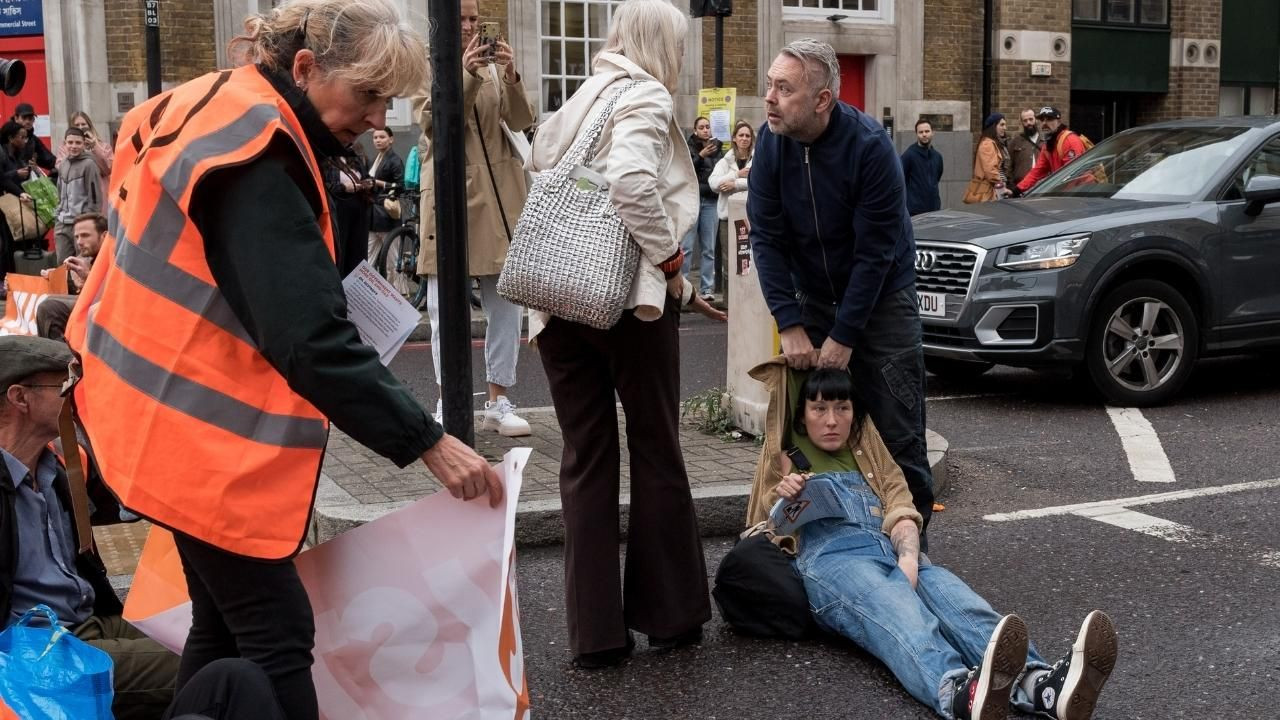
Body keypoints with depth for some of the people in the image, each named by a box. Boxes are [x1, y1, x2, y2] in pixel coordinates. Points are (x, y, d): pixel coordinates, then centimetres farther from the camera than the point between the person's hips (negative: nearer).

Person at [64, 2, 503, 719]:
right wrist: (428, 442, -27)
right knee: (279, 634, -6)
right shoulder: (255, 150, -22)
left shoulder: (226, 113, 10)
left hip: (190, 421, 10)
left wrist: (350, 212, -2)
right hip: (207, 434, -10)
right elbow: (312, 334, -28)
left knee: (229, 625, 16)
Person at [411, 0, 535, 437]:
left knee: (506, 303, 3)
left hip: (499, 194, 3)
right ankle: (448, 401, 12)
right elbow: (433, 123, -10)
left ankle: (499, 401, 12)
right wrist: (465, 75, -21)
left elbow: (521, 122, -1)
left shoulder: (495, 65, 9)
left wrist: (511, 77, -18)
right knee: (445, 306, 2)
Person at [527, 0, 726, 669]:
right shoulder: (647, 97, -4)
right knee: (656, 451, 9)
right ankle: (669, 613, 19)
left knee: (585, 459, 9)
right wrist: (673, 265, -13)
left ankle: (595, 630, 10)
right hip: (627, 296, -6)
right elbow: (632, 183, -22)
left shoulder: (573, 105, 18)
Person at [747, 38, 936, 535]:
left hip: (880, 296, -4)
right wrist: (789, 325, -17)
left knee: (896, 427, -4)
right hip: (813, 297, 4)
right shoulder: (771, 141, -10)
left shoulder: (869, 145, -22)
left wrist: (844, 336, -20)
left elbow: (875, 252, -21)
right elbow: (766, 237, -10)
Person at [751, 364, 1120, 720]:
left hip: (892, 550, 4)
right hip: (829, 556, -3)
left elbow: (900, 510, 13)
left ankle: (1039, 685, -63)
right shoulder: (783, 456, 26)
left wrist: (908, 558, -10)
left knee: (957, 601, -33)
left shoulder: (869, 449, 31)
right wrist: (782, 498, -3)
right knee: (900, 614, -39)